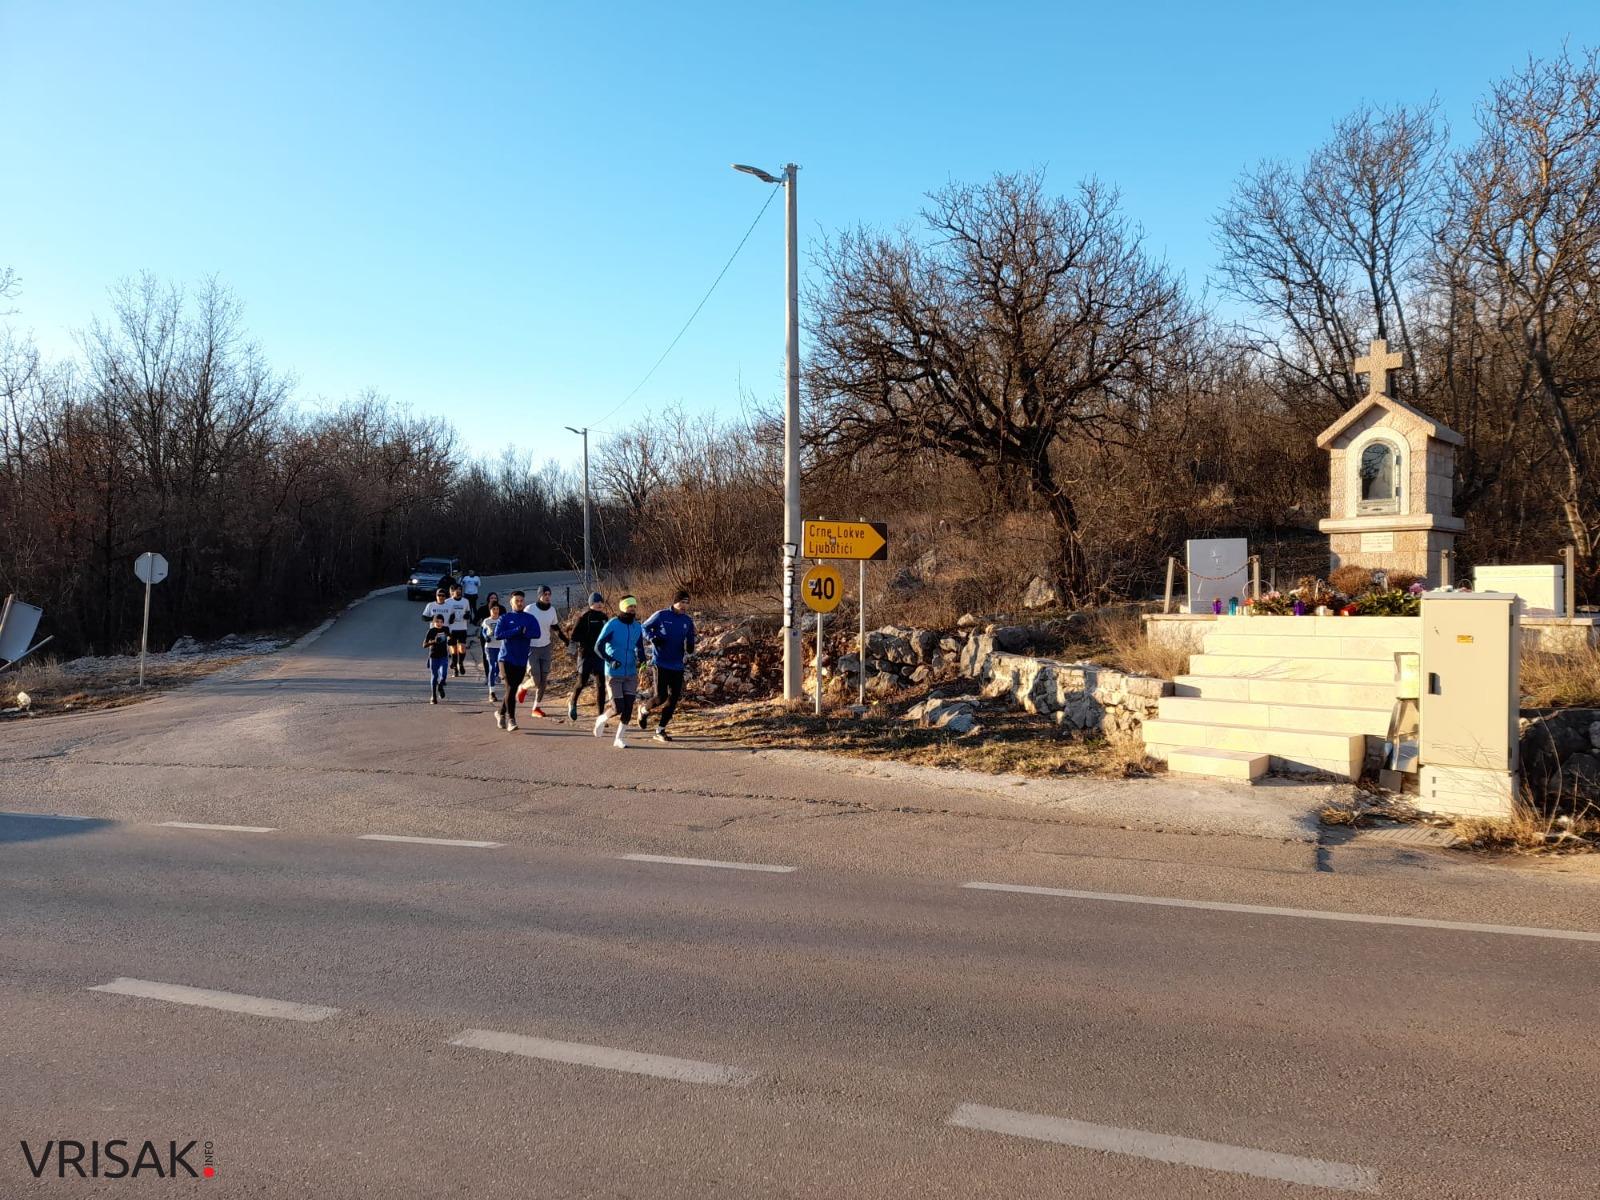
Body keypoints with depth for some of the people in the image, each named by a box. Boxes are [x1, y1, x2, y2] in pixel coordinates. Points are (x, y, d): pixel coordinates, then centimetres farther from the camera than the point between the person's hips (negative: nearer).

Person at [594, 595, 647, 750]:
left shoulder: (637, 627, 5)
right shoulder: (612, 625, -11)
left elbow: (639, 648, 15)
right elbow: (598, 647, -14)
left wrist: (640, 659, -7)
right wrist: (610, 660, -27)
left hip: (631, 674, 5)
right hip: (613, 674, -5)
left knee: (628, 707, -1)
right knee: (618, 708, -7)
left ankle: (620, 738, 12)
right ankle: (602, 719, 25)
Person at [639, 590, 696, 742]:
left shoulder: (688, 621, 7)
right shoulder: (661, 615, -7)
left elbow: (690, 640, 16)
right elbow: (645, 628, 3)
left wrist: (690, 647, -6)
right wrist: (653, 638, -15)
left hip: (678, 665, 5)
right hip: (661, 663, -5)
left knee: (674, 698, 3)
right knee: (661, 697, -10)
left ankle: (660, 730, 16)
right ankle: (644, 710, 24)